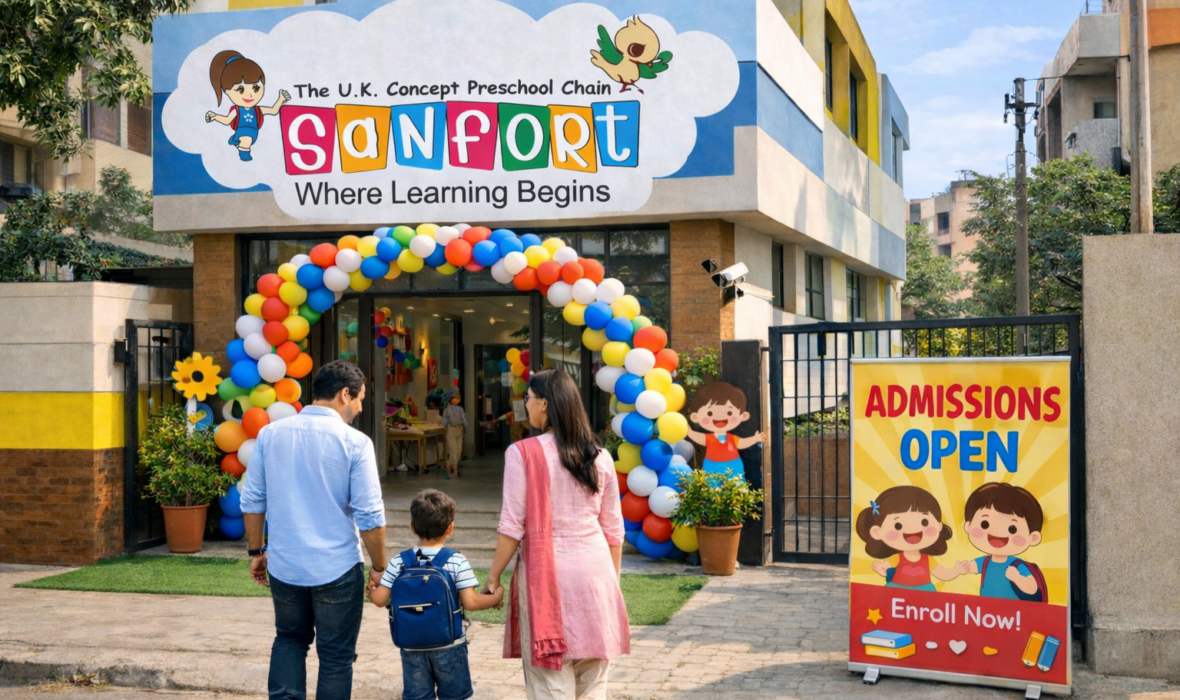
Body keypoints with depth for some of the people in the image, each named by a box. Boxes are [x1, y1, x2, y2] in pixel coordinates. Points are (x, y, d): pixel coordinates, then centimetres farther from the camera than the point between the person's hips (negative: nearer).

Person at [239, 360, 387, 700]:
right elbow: (370, 516, -12)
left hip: (284, 565, 4)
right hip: (337, 568, -4)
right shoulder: (354, 442, -12)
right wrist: (379, 567, -1)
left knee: (289, 638, 25)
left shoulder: (270, 434, 0)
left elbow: (252, 501, 6)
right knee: (336, 654, 11)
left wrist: (257, 551, 17)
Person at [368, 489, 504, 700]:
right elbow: (470, 602, -16)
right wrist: (496, 598, 1)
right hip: (449, 646, -2)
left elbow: (380, 599, -5)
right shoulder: (457, 562, -11)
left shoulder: (398, 563, -4)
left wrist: (370, 590, 17)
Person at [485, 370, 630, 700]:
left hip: (547, 571, -4)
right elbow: (613, 529, 10)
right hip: (595, 569, 4)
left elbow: (513, 527, -9)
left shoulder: (523, 453, -8)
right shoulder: (600, 456, 6)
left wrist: (494, 576, 3)